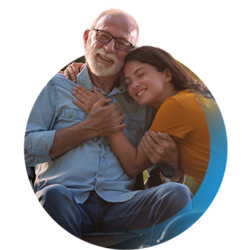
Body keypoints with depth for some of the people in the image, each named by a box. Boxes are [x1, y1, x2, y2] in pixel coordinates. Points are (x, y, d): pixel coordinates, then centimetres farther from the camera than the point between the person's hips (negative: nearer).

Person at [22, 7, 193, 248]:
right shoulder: (56, 86, 11)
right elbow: (25, 149, 0)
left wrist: (172, 158, -5)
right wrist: (89, 129, -5)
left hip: (119, 205, 1)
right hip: (67, 200, -1)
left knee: (177, 194, -26)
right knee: (54, 194, -35)